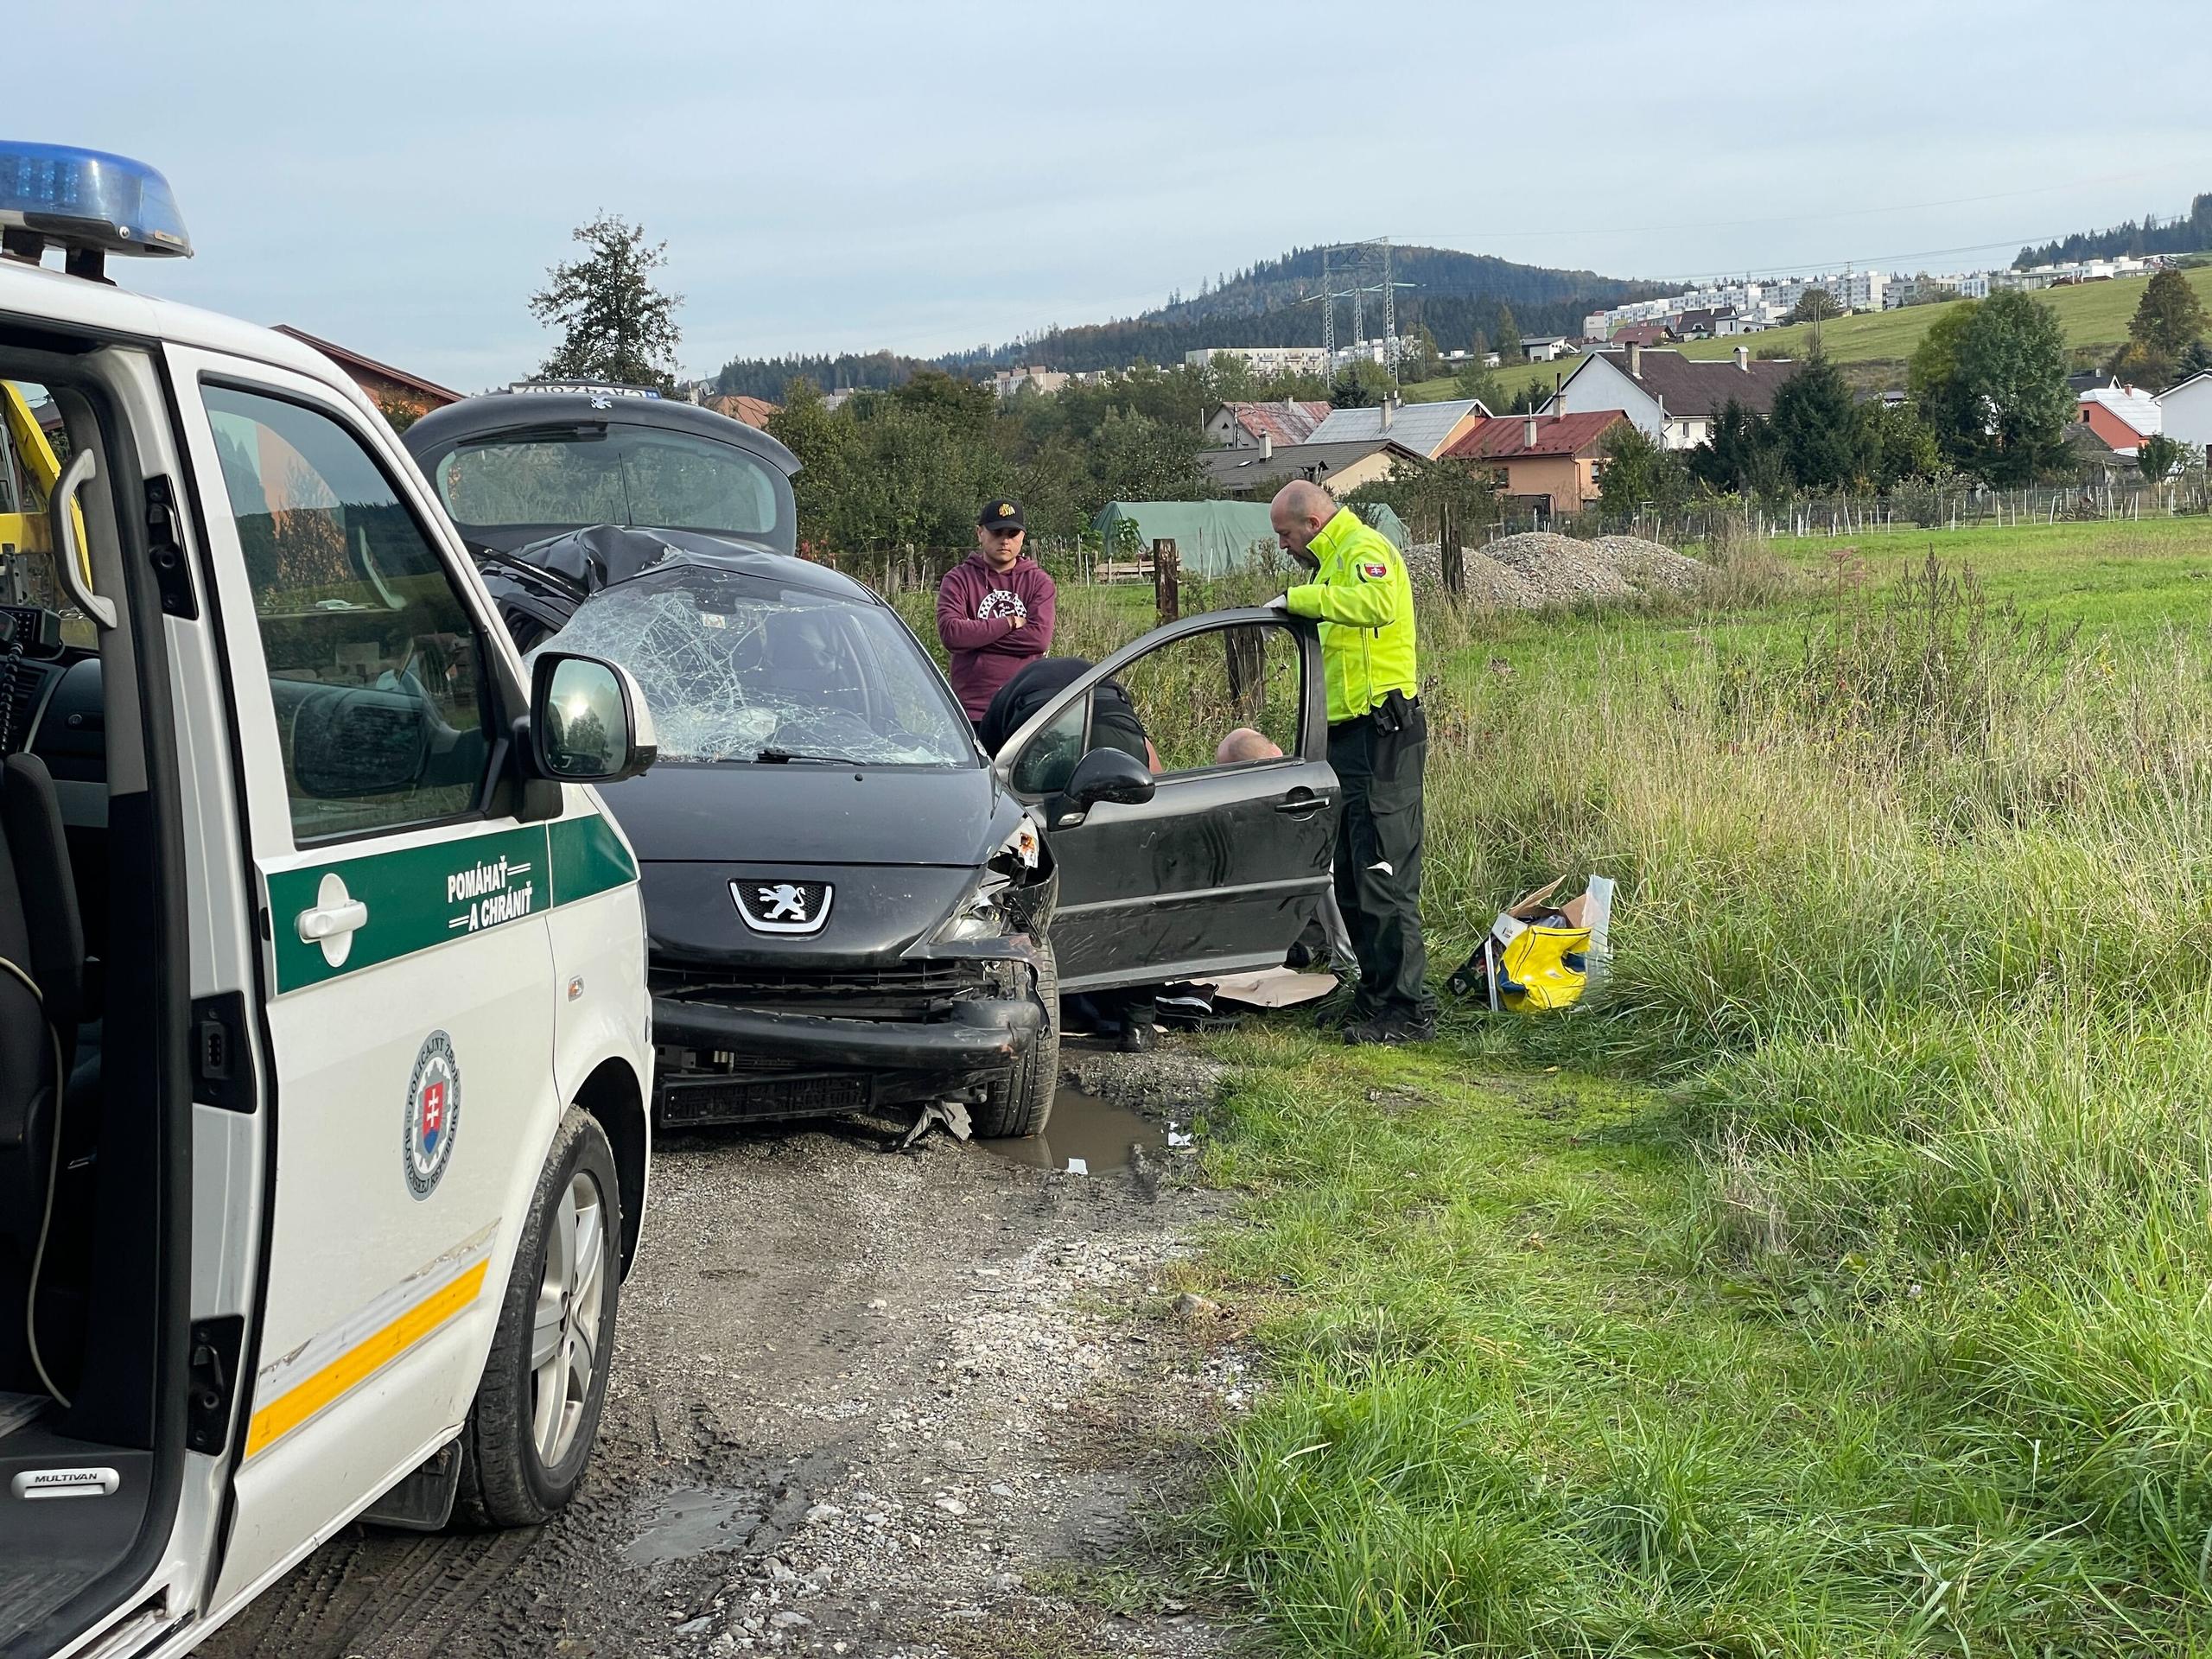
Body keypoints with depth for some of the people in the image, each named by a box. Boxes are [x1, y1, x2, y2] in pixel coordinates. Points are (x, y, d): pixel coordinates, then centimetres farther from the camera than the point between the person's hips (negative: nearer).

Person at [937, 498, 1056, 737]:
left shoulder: (1038, 582, 8)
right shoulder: (959, 579, 5)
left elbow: (1040, 638, -8)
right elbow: (950, 633, -12)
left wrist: (974, 636, -8)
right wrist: (1010, 623, -8)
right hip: (972, 711, -1)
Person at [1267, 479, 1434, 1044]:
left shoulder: (1365, 549, -11)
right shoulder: (1333, 560, 22)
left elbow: (1376, 602, -34)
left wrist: (1300, 597, -26)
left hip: (1379, 737, -11)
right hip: (1349, 738, 11)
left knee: (1384, 877, -10)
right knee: (1351, 879, 16)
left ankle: (1409, 1011, -7)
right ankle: (1377, 993, 25)